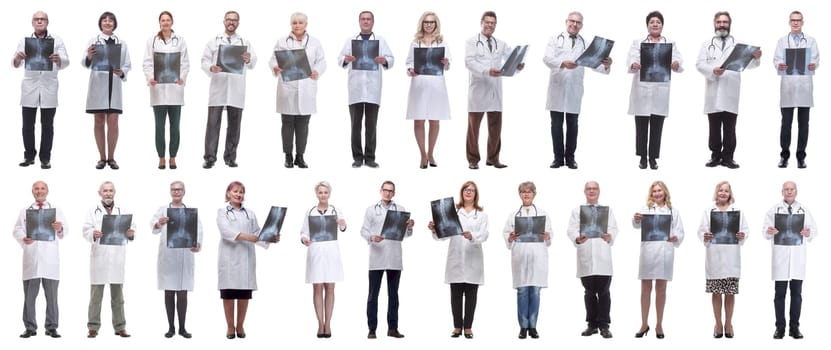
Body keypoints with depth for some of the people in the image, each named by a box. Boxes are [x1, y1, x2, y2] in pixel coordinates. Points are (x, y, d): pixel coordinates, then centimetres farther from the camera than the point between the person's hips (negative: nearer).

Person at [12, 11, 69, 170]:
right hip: (29, 88, 1)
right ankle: (29, 156, 15)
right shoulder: (25, 40, 5)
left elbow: (65, 62, -7)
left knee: (47, 125, 2)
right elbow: (15, 64, -2)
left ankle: (45, 158, 9)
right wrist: (17, 58, -26)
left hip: (49, 88, -1)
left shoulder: (57, 40, 3)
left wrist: (58, 59, -31)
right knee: (28, 124, 3)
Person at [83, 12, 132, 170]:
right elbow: (86, 64, -3)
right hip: (97, 85, -1)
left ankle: (111, 157, 7)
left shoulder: (122, 43, 9)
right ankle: (102, 157, 10)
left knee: (113, 122, -2)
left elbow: (127, 65, 8)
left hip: (114, 85, 1)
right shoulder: (93, 41, 5)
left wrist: (122, 72, -14)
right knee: (99, 122, 4)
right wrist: (89, 57, -26)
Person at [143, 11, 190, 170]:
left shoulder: (180, 40, 7)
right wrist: (150, 77, -15)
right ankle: (161, 158, 8)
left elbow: (185, 62, 4)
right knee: (160, 126, 2)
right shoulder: (152, 40, 5)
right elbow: (147, 62, 2)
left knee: (175, 125, 3)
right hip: (158, 88, 0)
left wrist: (182, 77, -12)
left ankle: (173, 158, 10)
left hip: (175, 87, 0)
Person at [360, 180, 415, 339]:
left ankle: (392, 328, 11)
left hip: (395, 258, 2)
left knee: (393, 294, 6)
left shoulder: (400, 209, 10)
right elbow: (363, 230, 1)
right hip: (376, 257, -2)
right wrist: (371, 237, -19)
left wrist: (410, 227, -16)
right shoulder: (371, 209, 7)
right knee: (373, 294, -2)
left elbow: (406, 233, 6)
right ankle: (372, 329, 0)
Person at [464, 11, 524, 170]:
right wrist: (487, 71, -27)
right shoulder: (472, 42, 2)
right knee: (474, 125, 1)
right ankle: (473, 159, 9)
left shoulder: (501, 44, 15)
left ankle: (493, 158, 16)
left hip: (495, 90, 4)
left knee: (495, 125, 6)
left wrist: (518, 65, -22)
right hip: (478, 89, -4)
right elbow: (469, 62, -13)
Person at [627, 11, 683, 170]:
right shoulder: (638, 43, 9)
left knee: (656, 127, 1)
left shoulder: (670, 44, 11)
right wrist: (633, 66, -31)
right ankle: (643, 157, 10)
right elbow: (631, 59, -7)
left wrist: (675, 65, -28)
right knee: (641, 126, 0)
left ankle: (653, 158, 9)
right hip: (641, 90, 0)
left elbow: (678, 61, -3)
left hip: (660, 91, 0)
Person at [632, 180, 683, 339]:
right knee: (645, 288, 2)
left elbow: (680, 232, 6)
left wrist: (675, 238, -17)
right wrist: (636, 220, -34)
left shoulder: (673, 211, 12)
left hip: (665, 253, 1)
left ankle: (659, 325, 13)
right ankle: (644, 324, 10)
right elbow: (638, 225, -11)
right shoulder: (646, 209, 8)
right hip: (648, 252, -1)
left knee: (661, 289, 6)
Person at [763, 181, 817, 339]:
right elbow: (766, 232, 1)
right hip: (780, 257, -1)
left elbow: (814, 230, 8)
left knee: (796, 294, 4)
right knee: (780, 293, 0)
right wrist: (770, 232, -22)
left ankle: (794, 327, 9)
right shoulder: (773, 210, 5)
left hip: (798, 257, 1)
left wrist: (808, 232, -15)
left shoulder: (804, 210, 9)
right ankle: (780, 327, 6)